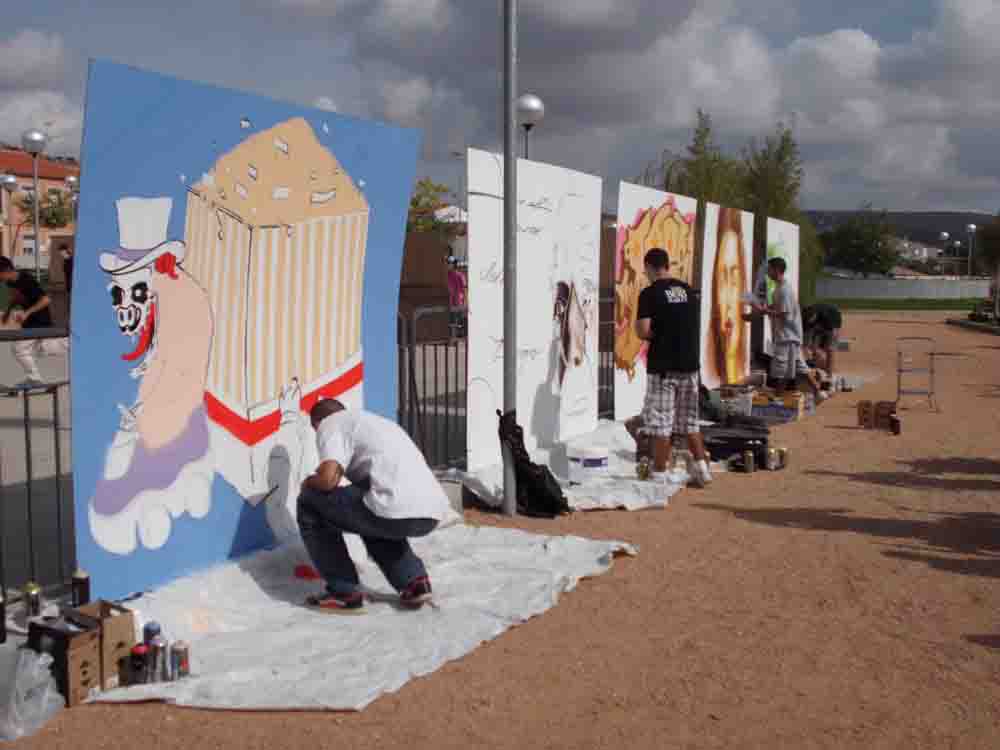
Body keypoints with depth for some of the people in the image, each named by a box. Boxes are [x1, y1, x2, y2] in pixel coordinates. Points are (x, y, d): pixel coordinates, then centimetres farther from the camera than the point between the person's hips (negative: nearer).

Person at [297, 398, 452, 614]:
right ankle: (414, 581, 21)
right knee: (374, 518, 39)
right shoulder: (375, 421, 35)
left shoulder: (330, 424, 10)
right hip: (433, 511, 9)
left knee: (311, 504, 12)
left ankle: (344, 593, 13)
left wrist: (309, 482, 16)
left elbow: (328, 479, -8)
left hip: (399, 510, -8)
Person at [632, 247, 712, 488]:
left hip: (662, 367, -6)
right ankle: (701, 468, 17)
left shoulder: (650, 293, -10)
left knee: (660, 423, 1)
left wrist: (656, 335, 1)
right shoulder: (689, 291, 10)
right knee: (689, 421, 16)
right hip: (689, 364, 6)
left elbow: (642, 331, -17)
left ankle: (659, 475, 4)